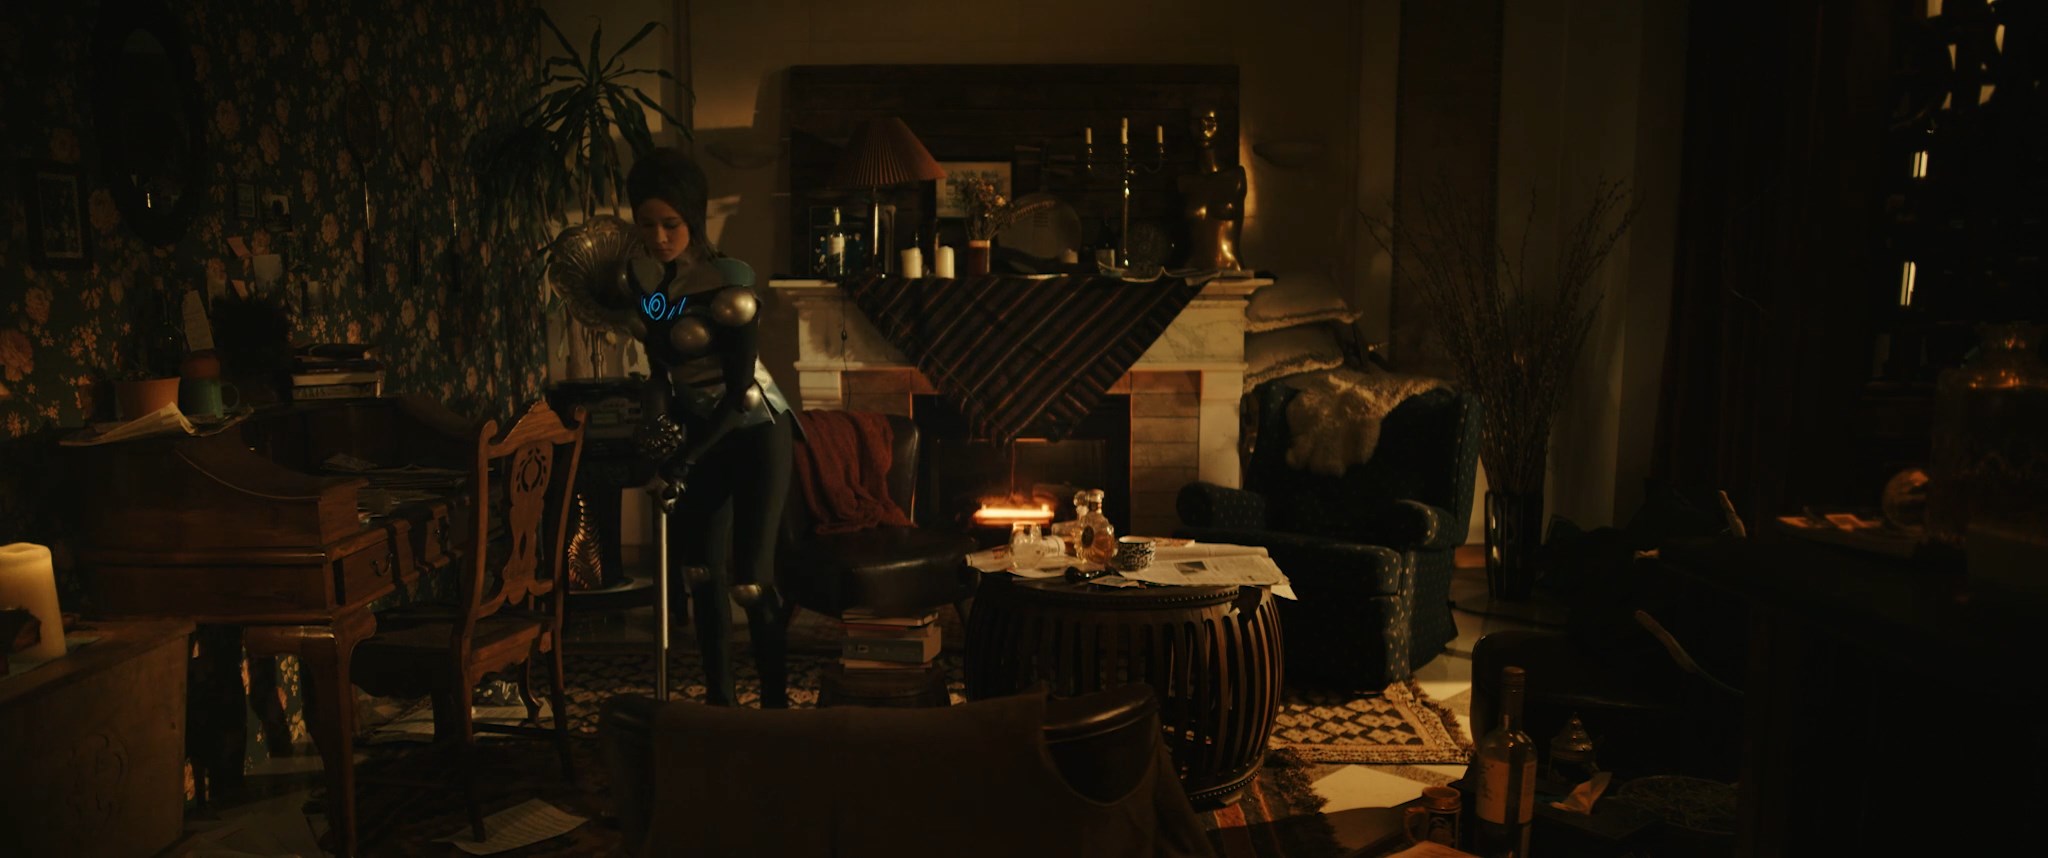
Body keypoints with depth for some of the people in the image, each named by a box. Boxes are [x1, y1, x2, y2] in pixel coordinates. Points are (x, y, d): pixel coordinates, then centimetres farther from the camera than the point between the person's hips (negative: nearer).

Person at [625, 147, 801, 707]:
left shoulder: (729, 284, -22)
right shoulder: (644, 278, -1)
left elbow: (739, 389, -21)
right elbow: (660, 366, 9)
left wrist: (685, 456, -23)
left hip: (755, 430, -6)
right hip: (703, 431, 6)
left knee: (749, 581, -10)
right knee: (701, 574, 6)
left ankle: (776, 702, 8)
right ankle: (720, 700, 20)